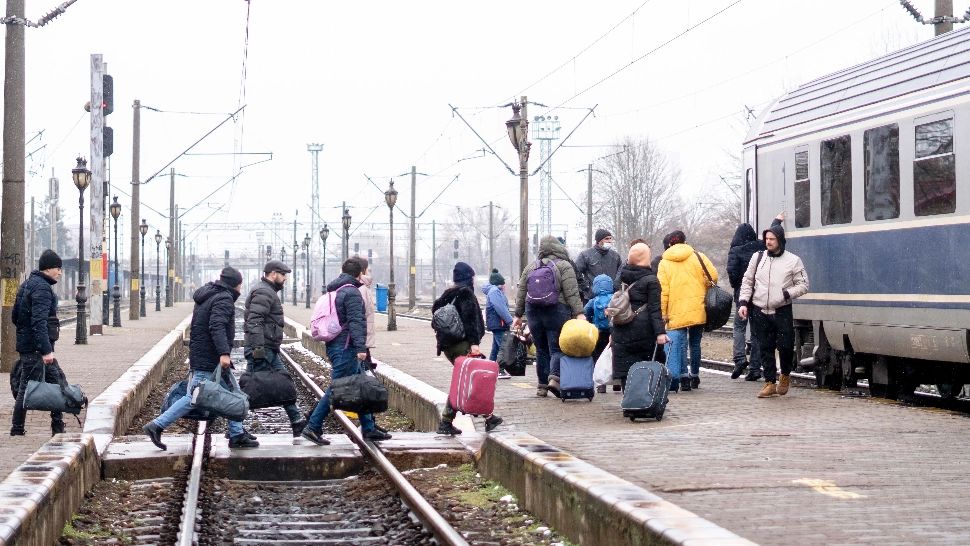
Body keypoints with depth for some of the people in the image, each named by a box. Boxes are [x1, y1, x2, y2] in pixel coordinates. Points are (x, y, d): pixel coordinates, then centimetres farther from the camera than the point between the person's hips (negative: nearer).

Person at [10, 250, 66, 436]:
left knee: (57, 380, 12)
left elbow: (15, 316, 22)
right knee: (27, 387, -3)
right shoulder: (42, 288, -16)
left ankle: (58, 428, 14)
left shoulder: (27, 285, 16)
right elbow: (39, 322, -25)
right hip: (35, 349, -10)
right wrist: (46, 350, -29)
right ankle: (17, 429, 4)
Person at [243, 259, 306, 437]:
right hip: (262, 350, -11)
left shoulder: (268, 292, 21)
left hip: (270, 351, 11)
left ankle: (298, 423, 15)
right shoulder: (263, 293, -14)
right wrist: (258, 349, -28)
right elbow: (255, 322, -23)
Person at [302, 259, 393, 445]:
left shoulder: (334, 291, 17)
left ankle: (369, 429, 17)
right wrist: (360, 347, -26)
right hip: (345, 348, -10)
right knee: (336, 389, -7)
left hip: (335, 345, 10)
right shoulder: (352, 293, -13)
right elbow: (355, 321, -21)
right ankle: (313, 427, -6)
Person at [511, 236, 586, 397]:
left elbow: (521, 294, 14)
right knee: (557, 348, -2)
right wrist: (579, 313, -11)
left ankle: (542, 385, 12)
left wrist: (518, 315, 20)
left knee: (541, 350, 11)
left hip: (533, 311, 4)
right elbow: (572, 293, -9)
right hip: (557, 311, -4)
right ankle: (554, 376, -23)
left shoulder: (530, 267, 13)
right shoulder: (564, 266, -1)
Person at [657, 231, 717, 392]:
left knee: (678, 343, -2)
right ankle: (694, 376, 19)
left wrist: (663, 312, -1)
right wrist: (705, 295, 14)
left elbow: (663, 290, -4)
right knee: (695, 343, 13)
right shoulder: (698, 256, 3)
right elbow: (713, 276, -3)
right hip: (698, 310, 2)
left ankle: (683, 375, -16)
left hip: (676, 312, -1)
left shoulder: (664, 263, 3)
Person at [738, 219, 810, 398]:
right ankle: (770, 383, 11)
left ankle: (785, 375, 22)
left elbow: (803, 285, 5)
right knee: (765, 348, 3)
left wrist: (787, 294, -11)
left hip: (782, 311, -2)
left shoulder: (793, 261, 1)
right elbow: (747, 282, 13)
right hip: (759, 311, 2)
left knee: (785, 346, -5)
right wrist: (743, 303, 2)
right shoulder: (758, 258, 8)